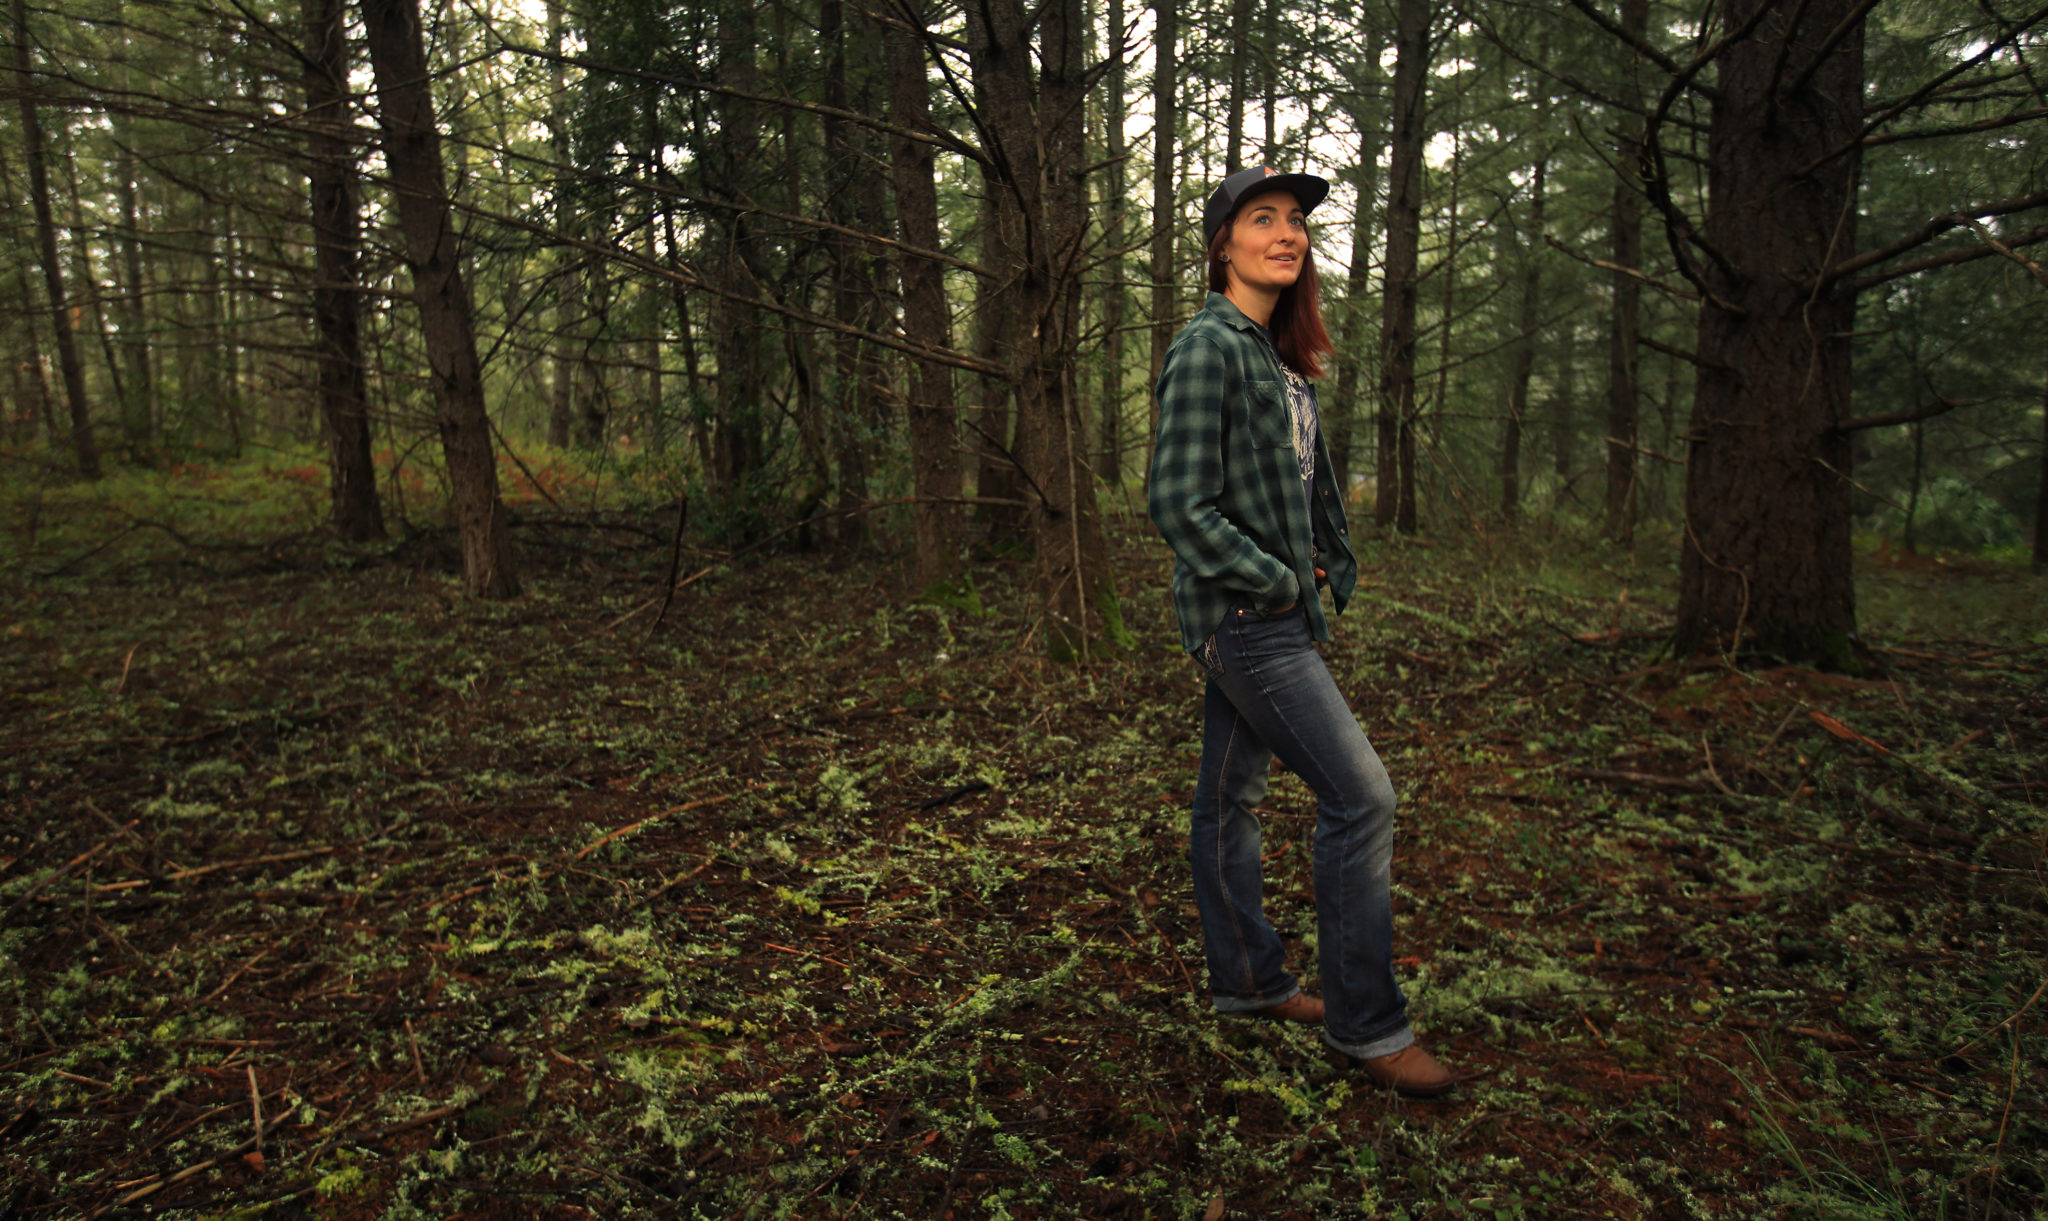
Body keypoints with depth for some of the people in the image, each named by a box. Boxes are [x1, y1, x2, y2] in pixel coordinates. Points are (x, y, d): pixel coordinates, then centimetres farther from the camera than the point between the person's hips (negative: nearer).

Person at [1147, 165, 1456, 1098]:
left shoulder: (1279, 355, 14)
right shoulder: (1208, 347, -14)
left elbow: (1313, 478, 23)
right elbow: (1181, 506, -20)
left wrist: (1332, 571, 12)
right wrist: (1277, 583, -13)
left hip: (1275, 611, 9)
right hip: (1242, 616, -9)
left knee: (1230, 795, 16)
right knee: (1361, 798, -8)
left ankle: (1246, 980, 29)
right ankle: (1365, 1021, 6)